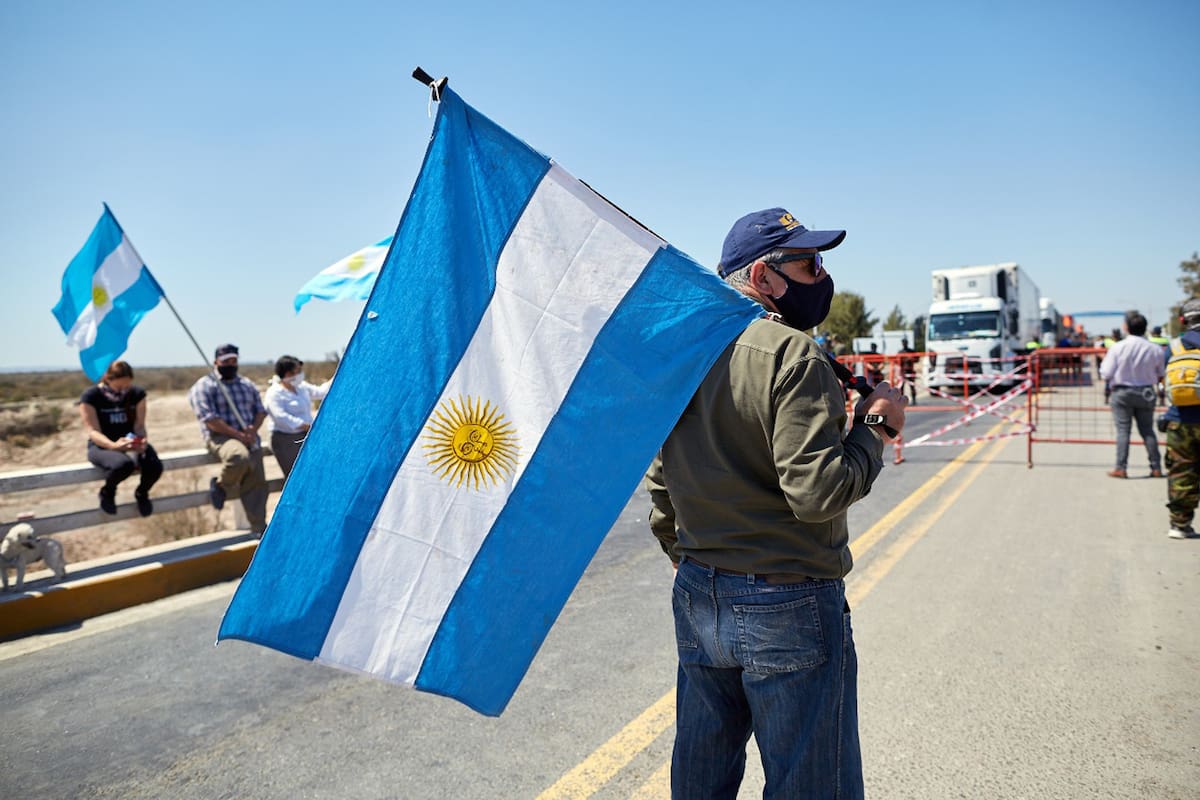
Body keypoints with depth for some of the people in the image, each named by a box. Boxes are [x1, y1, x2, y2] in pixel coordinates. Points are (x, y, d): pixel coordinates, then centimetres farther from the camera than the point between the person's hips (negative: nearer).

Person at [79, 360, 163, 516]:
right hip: (102, 445, -3)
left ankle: (141, 493, 9)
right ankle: (107, 492, -1)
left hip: (132, 442, 3)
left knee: (155, 467, -30)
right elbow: (93, 431, -16)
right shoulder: (90, 396, -11)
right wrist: (113, 445, -36)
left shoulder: (137, 393, -2)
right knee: (123, 464, -39)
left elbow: (139, 425, -3)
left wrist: (142, 441, -27)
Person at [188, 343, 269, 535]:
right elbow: (209, 419, -11)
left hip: (249, 438, 6)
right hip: (221, 437, -6)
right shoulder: (204, 386, -1)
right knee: (239, 457, -38)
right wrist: (237, 434, -18)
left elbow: (261, 410, 17)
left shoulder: (247, 385, 19)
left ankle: (258, 528, 6)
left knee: (257, 483, -2)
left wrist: (253, 429, -5)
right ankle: (221, 485, -7)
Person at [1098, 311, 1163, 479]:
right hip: (1146, 393, 2)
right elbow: (1161, 375, 4)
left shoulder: (1117, 347, -14)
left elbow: (1106, 374, -12)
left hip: (1121, 393, -2)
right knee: (1148, 430, 11)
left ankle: (1121, 468, 0)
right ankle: (1156, 468, 14)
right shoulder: (1155, 349, -7)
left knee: (1123, 430, 2)